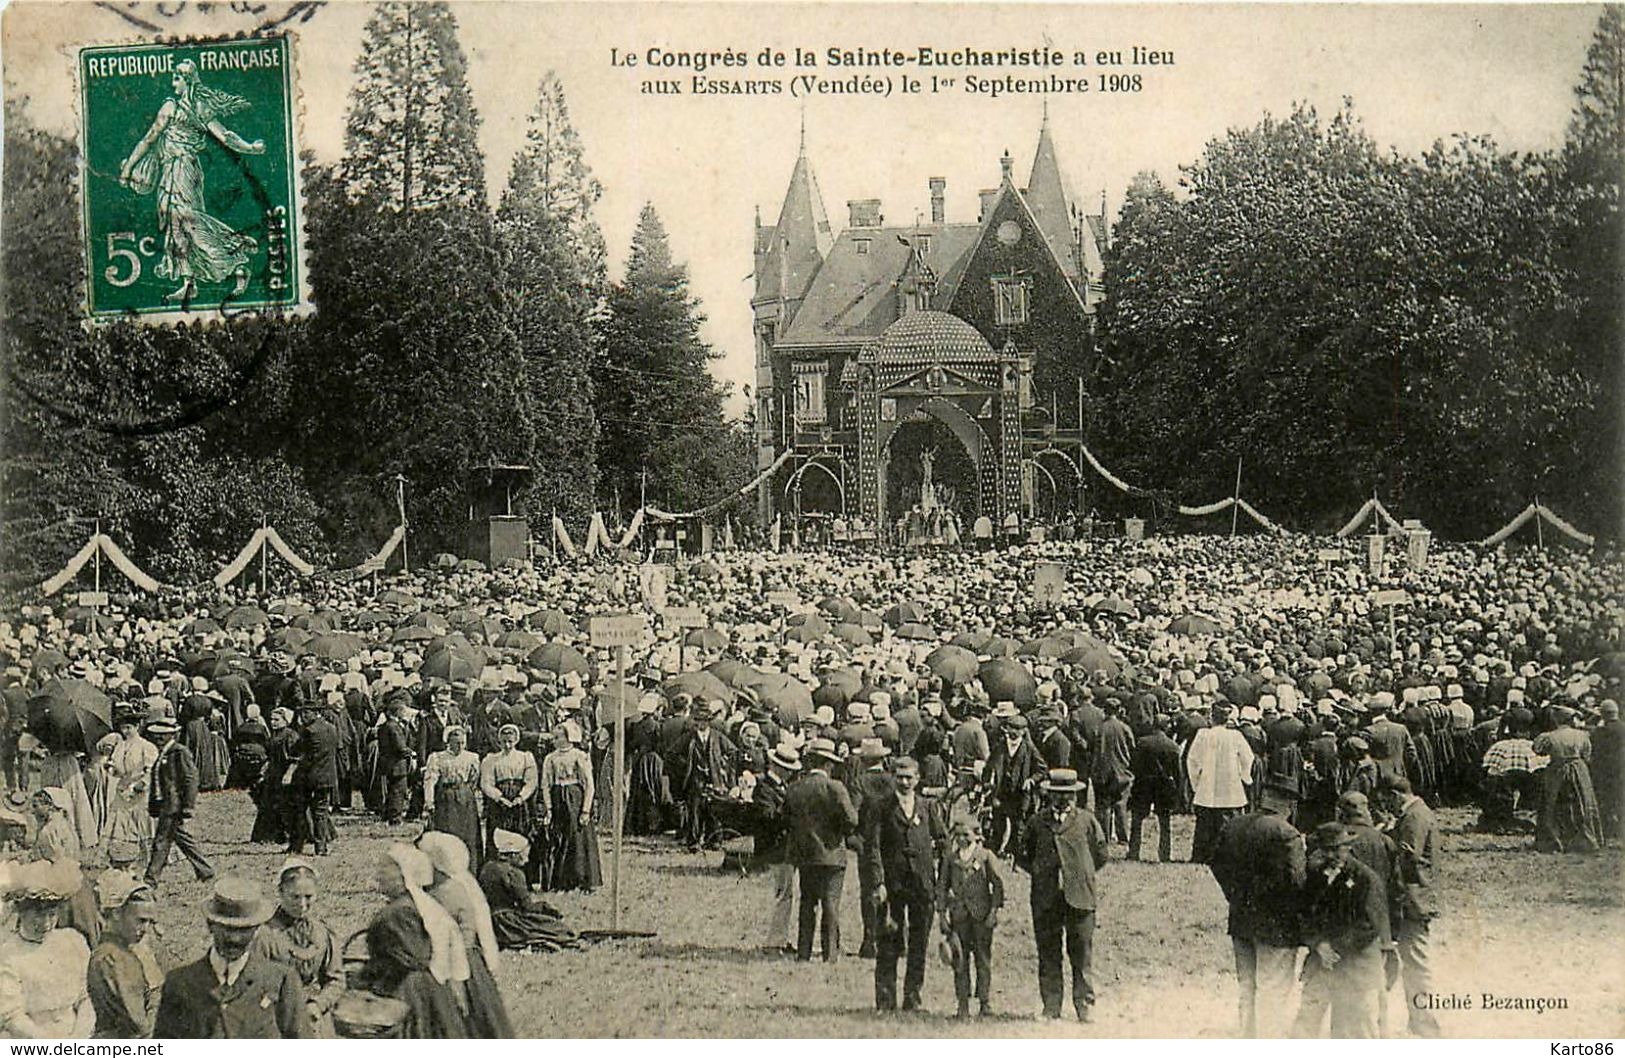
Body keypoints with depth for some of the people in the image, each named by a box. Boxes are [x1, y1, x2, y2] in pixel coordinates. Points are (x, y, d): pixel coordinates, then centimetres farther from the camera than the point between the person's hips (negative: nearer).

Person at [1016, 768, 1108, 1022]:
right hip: (1046, 897, 1)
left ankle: (1085, 1005, 6)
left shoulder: (1086, 820, 7)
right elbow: (1022, 855, 18)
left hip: (1079, 896, -1)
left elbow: (1100, 855, 13)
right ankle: (1051, 1007, 9)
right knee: (1048, 955, 3)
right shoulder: (1037, 822, 9)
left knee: (1082, 953, -2)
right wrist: (1039, 873, 8)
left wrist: (1082, 875, 9)